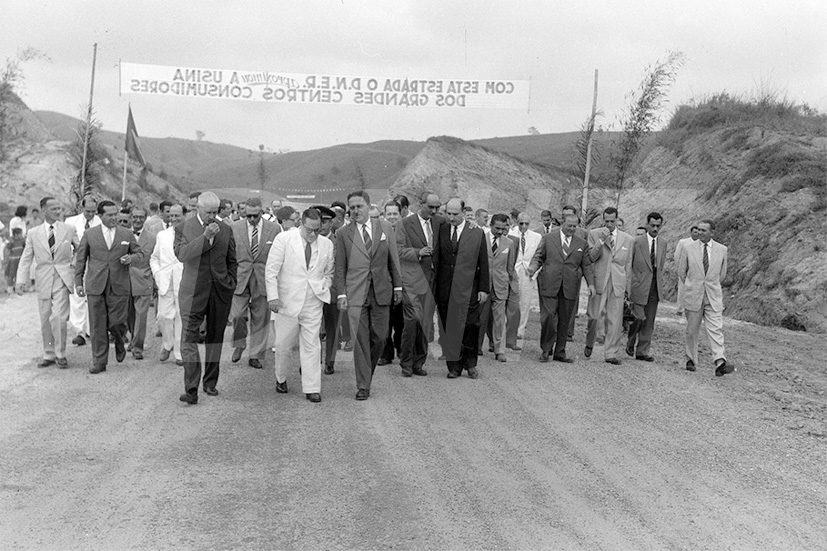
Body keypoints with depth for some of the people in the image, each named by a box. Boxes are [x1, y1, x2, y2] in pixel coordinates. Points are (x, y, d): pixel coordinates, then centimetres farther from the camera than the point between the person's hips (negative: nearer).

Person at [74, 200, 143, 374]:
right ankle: (99, 362, 10)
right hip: (95, 286, 0)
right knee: (97, 326, 1)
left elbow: (139, 253, 14)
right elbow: (80, 259, 10)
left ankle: (119, 344, 30)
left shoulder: (127, 234, 6)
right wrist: (78, 281, 5)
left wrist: (131, 258, -9)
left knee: (117, 323, -5)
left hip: (119, 286, 0)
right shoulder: (89, 234, 6)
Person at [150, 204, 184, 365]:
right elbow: (154, 258, 19)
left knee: (181, 318, -1)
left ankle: (179, 353, 9)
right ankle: (167, 345, 23)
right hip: (165, 283, 2)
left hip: (184, 283, -2)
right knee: (164, 316, -3)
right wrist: (157, 274, 4)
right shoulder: (162, 235, 13)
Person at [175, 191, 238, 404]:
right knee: (189, 339, -10)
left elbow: (232, 261, 17)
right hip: (193, 292, -3)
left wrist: (231, 283, 8)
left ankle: (210, 383, 22)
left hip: (221, 291, 3)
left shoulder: (225, 230, 9)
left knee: (215, 338, 10)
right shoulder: (183, 228, 0)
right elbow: (181, 254, -18)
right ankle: (191, 389, -11)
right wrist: (205, 237, -23)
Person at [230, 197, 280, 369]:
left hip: (263, 280, 0)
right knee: (237, 315, -6)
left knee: (260, 319, 5)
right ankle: (239, 345, 21)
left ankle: (255, 355, 16)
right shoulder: (234, 228, 2)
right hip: (239, 279, 0)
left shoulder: (274, 230, 0)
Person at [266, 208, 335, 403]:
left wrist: (323, 289, 2)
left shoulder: (327, 244, 4)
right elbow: (271, 270, -6)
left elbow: (329, 272, 18)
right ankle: (281, 379, 31)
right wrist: (273, 296, -13)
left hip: (313, 303, 2)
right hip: (287, 302, -2)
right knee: (283, 345, 8)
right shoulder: (283, 239, -6)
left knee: (311, 346, 1)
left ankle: (312, 389, 7)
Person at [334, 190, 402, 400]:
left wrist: (397, 285, 7)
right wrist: (341, 293, -4)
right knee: (360, 340, -3)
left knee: (379, 338, 5)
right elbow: (340, 267, 2)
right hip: (355, 294, -2)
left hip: (381, 291, 2)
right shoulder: (343, 234, 2)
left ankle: (367, 372, 29)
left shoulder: (385, 228, 7)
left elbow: (393, 259, 11)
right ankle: (363, 386, 3)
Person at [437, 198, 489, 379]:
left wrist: (484, 288, -1)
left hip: (468, 290, -2)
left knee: (470, 328, -2)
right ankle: (454, 367, 10)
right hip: (445, 289, 2)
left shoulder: (477, 233, 3)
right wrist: (435, 287, 4)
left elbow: (483, 263, 4)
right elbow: (436, 260, 9)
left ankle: (470, 364, 14)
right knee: (449, 329, 2)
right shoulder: (441, 230, 7)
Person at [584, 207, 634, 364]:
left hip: (617, 285, 1)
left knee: (615, 321, -1)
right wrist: (601, 240, -16)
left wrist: (627, 286, 11)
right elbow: (591, 257, -6)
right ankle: (589, 344, 27)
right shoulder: (594, 234, 3)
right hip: (598, 282, -1)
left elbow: (628, 265, 14)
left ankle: (611, 354, 6)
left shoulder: (628, 239, 9)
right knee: (594, 317, 0)